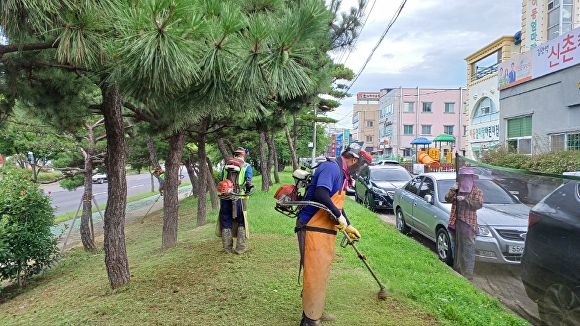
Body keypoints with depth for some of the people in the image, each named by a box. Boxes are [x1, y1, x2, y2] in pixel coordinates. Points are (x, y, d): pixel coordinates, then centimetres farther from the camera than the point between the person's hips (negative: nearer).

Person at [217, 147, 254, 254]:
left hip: (225, 198, 3)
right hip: (238, 198, -3)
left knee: (226, 223, 12)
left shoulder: (226, 166, 15)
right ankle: (240, 249, 12)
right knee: (241, 223, 11)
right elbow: (248, 181, -8)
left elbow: (222, 181, 19)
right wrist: (249, 189, 6)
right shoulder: (247, 166, 4)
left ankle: (227, 248, 19)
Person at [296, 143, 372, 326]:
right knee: (315, 272, -4)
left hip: (326, 230, 10)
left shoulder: (341, 173, 16)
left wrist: (348, 226, 26)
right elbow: (320, 195, -30)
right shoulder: (332, 167, -16)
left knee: (322, 271, 18)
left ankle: (317, 311, 32)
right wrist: (339, 216, -20)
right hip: (313, 228, -10)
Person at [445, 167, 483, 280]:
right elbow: (447, 199, 6)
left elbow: (478, 204, -15)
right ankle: (457, 269, 26)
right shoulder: (457, 190, 17)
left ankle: (468, 274, -2)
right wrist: (453, 190, -8)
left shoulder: (477, 191, 0)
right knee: (458, 247, 15)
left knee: (468, 249, -6)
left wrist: (465, 199, -23)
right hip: (457, 223, 6)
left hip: (468, 224, -6)